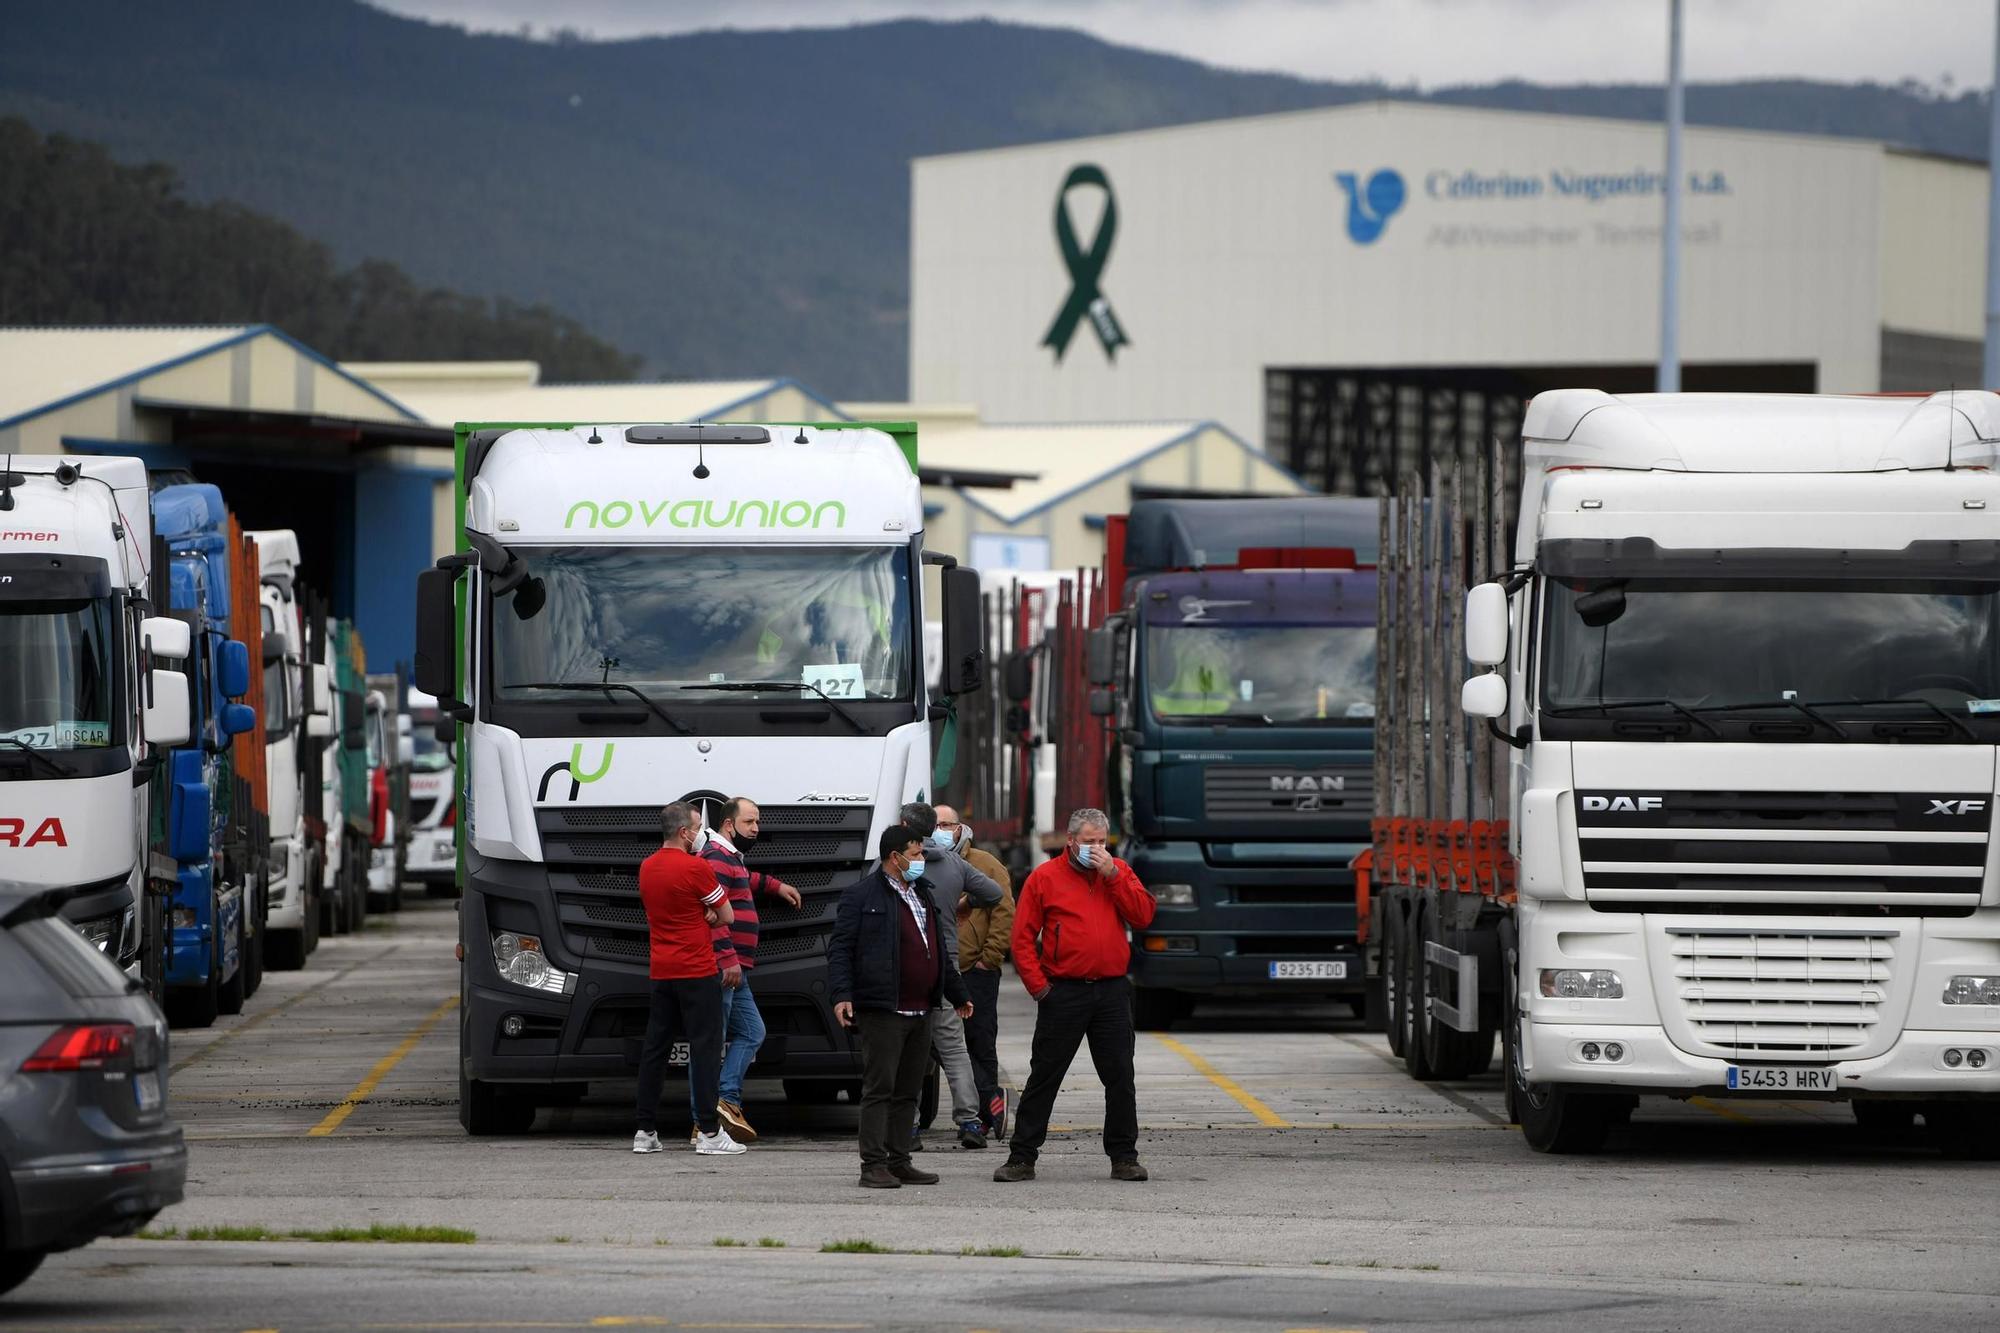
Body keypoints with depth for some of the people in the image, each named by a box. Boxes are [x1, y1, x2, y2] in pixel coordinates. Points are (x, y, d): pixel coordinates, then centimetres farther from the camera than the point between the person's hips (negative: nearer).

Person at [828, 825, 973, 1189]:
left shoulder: (926, 894, 19)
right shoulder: (861, 896, -5)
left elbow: (940, 952, 28)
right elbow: (840, 950, -9)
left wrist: (957, 994, 31)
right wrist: (841, 995, -20)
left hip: (920, 1012, 8)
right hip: (882, 1012, -8)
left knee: (908, 1092, 10)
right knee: (879, 1089, -8)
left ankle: (899, 1162, 15)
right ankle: (874, 1165, -7)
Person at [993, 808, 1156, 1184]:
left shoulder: (1119, 872, 10)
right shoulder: (1045, 878, 2)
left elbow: (1143, 915, -3)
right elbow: (1023, 937, 1)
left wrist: (1112, 874, -9)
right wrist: (1038, 985, -6)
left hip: (1112, 992, 2)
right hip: (1063, 993, -2)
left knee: (1119, 1078, 4)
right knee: (1043, 1078, 1)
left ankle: (1124, 1156, 12)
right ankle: (1022, 1157, 5)